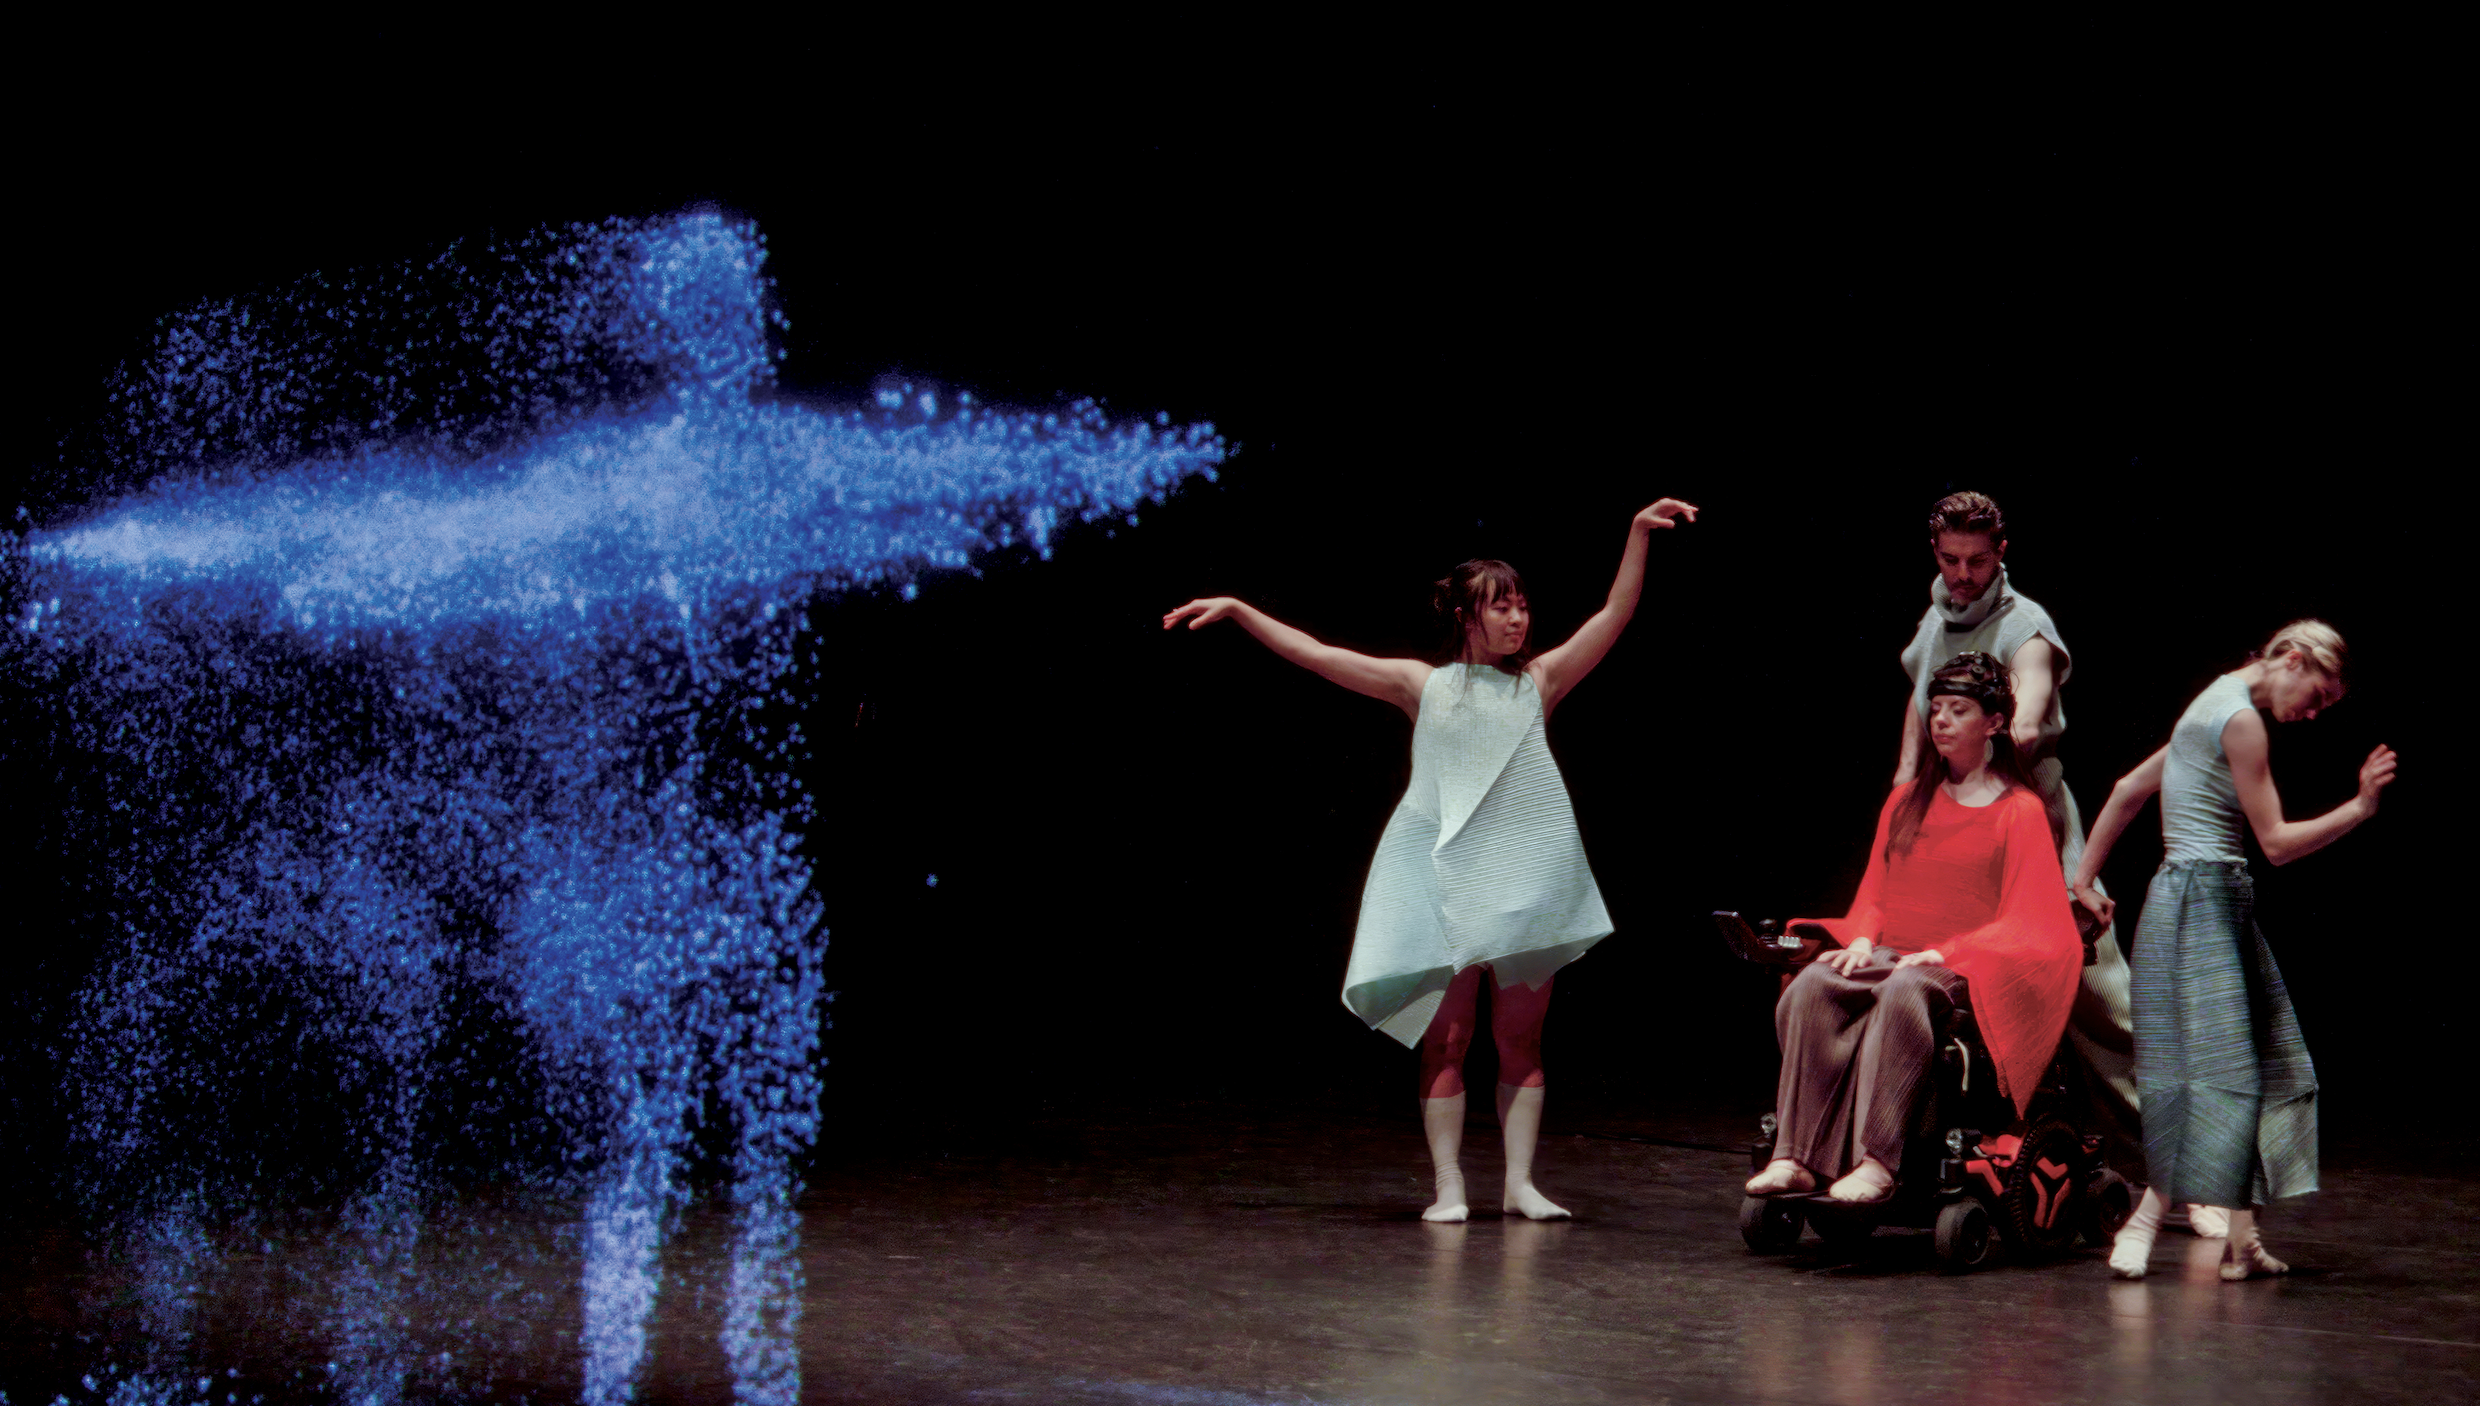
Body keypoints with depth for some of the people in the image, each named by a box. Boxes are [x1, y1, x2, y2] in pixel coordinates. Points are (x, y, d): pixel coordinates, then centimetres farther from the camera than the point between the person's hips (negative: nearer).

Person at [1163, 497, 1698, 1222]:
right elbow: (1313, 654, 4)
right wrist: (1237, 609, 1)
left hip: (1524, 879, 1)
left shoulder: (1539, 680, 7)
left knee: (1521, 1038, 3)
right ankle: (1448, 1184, 4)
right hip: (1443, 877, -1)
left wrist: (1638, 533, -9)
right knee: (1446, 1039, -1)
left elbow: (1615, 615, 1)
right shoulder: (1423, 685, 5)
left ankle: (1520, 1182, 8)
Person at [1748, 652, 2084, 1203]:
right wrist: (1862, 940, -2)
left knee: (1903, 992, -40)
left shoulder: (2021, 811, 5)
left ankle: (1876, 1163, -46)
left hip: (1966, 970, -5)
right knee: (1810, 987, -28)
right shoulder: (1906, 802, 23)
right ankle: (1795, 1158, -37)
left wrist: (1944, 954, -15)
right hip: (1890, 953, 5)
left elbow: (2027, 922, -3)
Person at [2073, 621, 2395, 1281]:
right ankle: (2143, 1222, -10)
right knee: (2217, 1074, -12)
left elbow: (2127, 790, 21)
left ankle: (2243, 1240, 8)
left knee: (2267, 1070, 8)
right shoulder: (2241, 719, -13)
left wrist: (2086, 878, 23)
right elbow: (2277, 841, -12)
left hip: (2214, 903, 10)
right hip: (2205, 900, -10)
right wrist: (2360, 807, -12)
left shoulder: (2215, 707, 17)